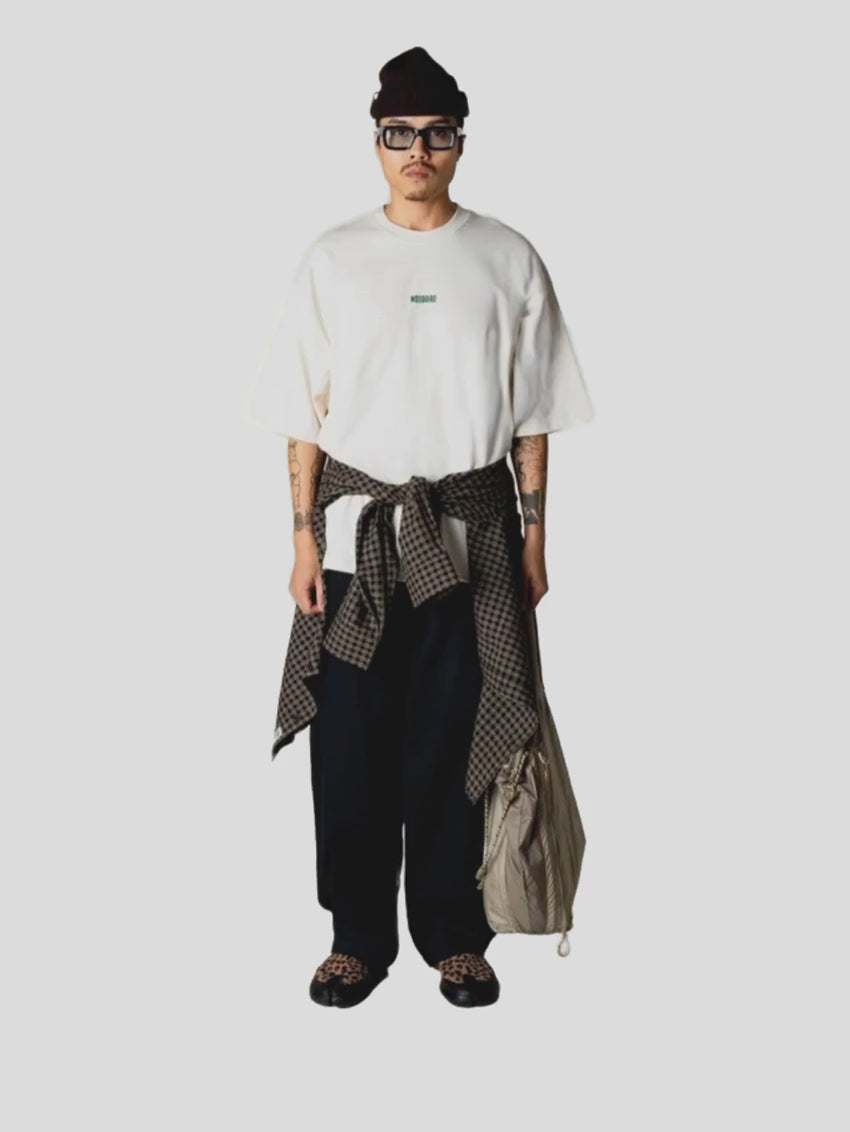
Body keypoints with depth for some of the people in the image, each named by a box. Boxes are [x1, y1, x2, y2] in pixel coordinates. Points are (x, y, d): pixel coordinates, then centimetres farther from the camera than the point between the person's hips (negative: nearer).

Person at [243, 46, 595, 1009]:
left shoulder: (507, 261, 2)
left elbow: (532, 414, 5)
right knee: (350, 741, 4)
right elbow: (306, 415, 3)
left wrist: (533, 532, 1)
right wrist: (305, 537, -2)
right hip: (357, 527, 1)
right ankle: (358, 937, 20)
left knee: (453, 740, 5)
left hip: (470, 529, 0)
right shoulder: (333, 260, 3)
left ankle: (454, 936, 21)